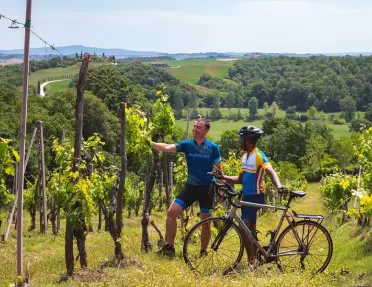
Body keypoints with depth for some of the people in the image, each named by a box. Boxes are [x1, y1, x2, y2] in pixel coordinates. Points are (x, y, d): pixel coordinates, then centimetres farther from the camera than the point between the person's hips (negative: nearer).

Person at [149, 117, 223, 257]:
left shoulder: (213, 147, -7)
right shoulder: (187, 144, -4)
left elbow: (219, 169, -1)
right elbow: (167, 148, -18)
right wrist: (150, 143, -34)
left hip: (207, 188, -2)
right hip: (191, 186, 2)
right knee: (171, 212, -11)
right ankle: (169, 247, -2)